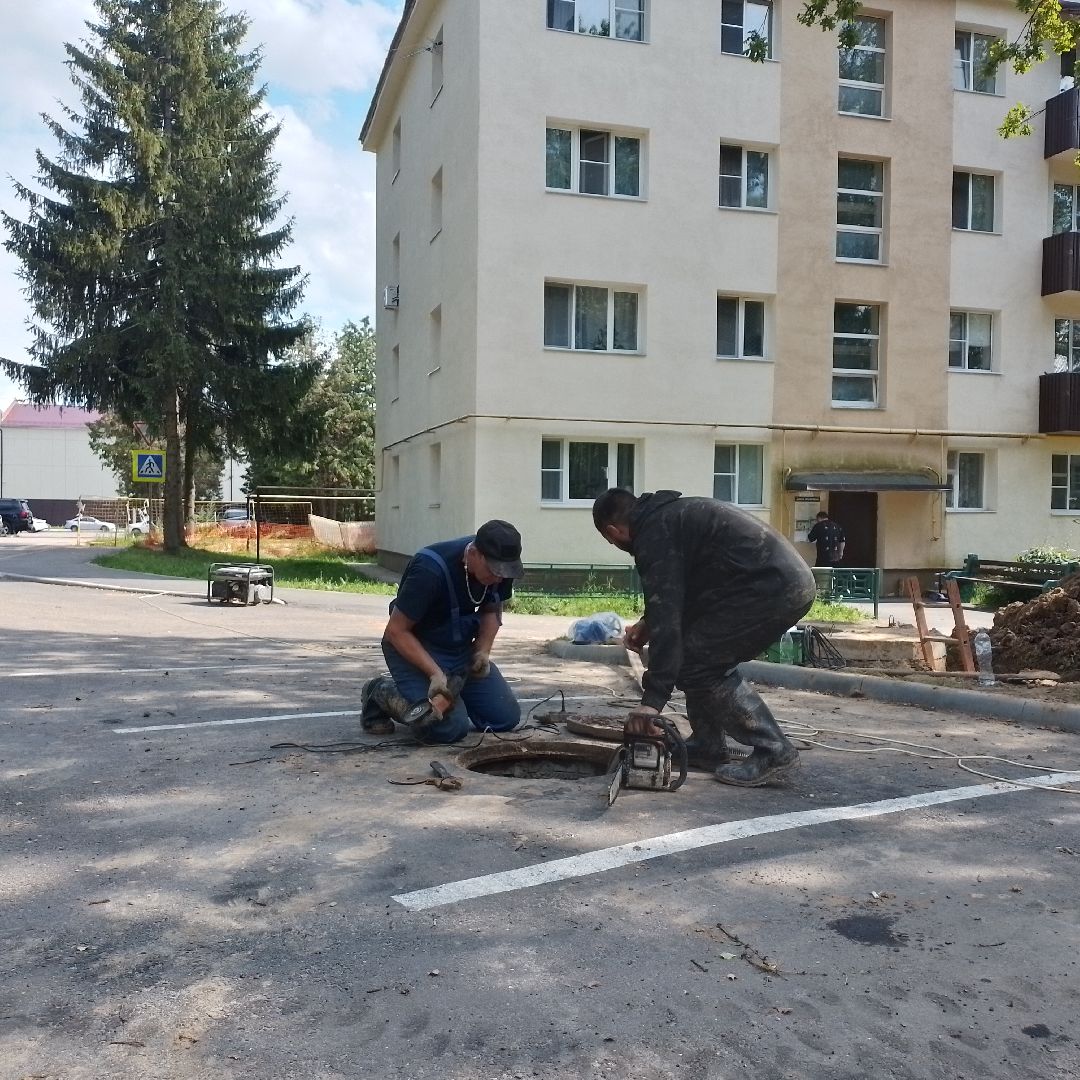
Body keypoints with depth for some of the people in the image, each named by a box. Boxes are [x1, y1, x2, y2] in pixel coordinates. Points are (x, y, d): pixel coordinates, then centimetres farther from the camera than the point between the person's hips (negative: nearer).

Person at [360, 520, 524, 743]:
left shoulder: (500, 567, -12)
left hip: (461, 647, 6)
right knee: (451, 728, -21)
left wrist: (483, 651, -9)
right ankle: (382, 693, 2)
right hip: (413, 647, -6)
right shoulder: (430, 569, -31)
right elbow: (396, 631, -24)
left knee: (507, 717, -3)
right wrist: (435, 673, -31)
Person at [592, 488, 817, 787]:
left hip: (773, 587, -10)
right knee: (705, 654, 16)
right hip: (792, 578, 10)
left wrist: (652, 700, -18)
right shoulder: (670, 514, 20)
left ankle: (772, 750, -3)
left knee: (694, 663, -5)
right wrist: (648, 623, 21)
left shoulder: (654, 535, -9)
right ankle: (707, 746, 21)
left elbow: (666, 619, -17)